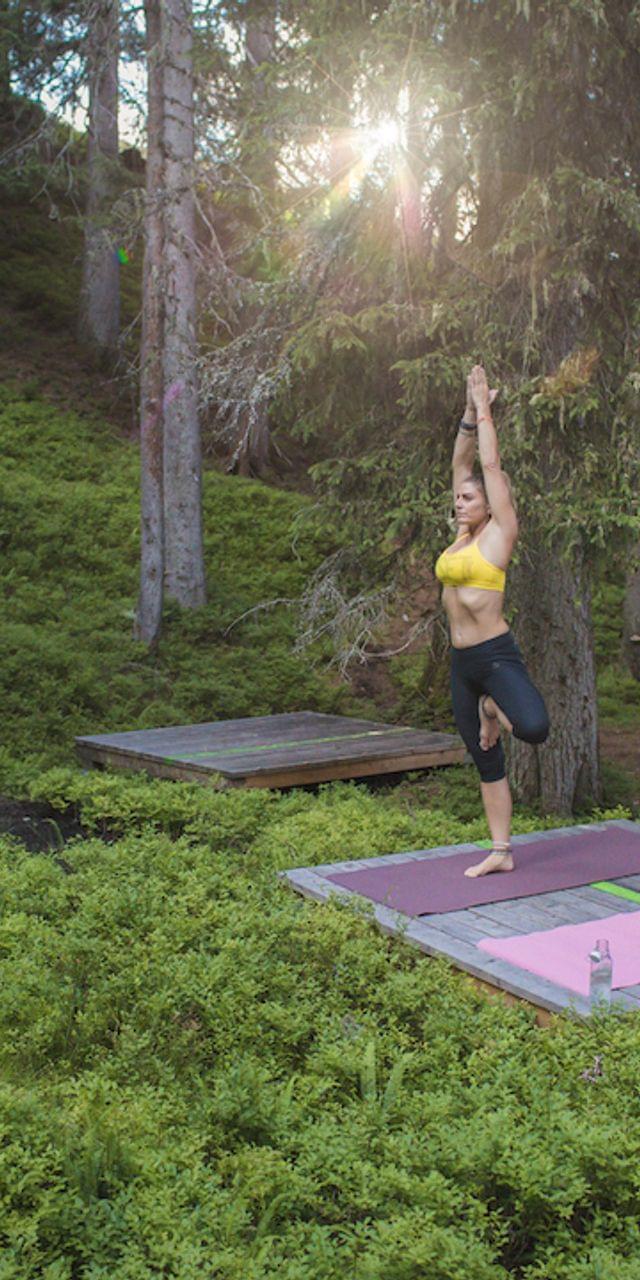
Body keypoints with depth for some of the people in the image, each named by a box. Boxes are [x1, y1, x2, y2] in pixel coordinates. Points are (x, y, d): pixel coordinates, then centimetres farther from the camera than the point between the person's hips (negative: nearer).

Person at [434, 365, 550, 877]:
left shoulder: (500, 532, -4)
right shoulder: (463, 535, 13)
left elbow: (491, 465, -5)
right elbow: (461, 463, 15)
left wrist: (485, 411, 3)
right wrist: (470, 414, 11)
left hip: (497, 655, -7)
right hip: (462, 663, 7)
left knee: (534, 728, -31)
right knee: (487, 761, 11)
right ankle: (502, 852, 18)